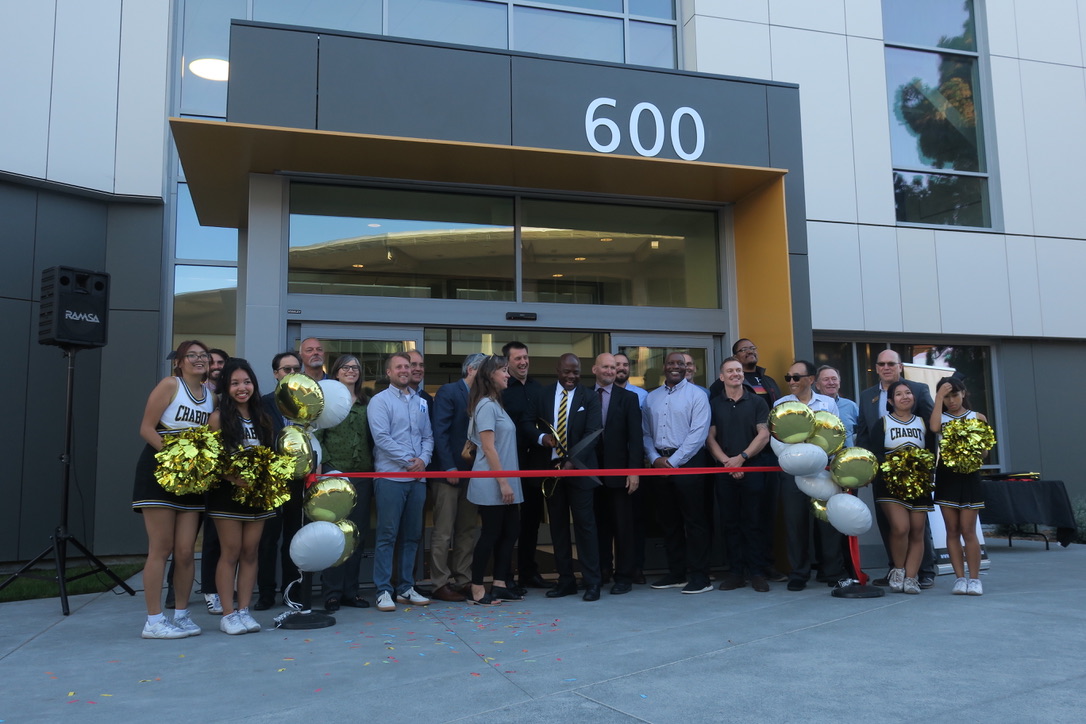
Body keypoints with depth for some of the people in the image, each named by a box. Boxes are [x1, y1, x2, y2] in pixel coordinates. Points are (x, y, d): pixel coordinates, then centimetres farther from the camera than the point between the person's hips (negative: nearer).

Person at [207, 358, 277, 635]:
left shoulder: (262, 417, 11)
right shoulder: (219, 417, -2)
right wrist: (232, 477, -21)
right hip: (228, 493, -4)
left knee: (250, 552, 5)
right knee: (231, 552, -1)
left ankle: (244, 610, 13)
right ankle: (228, 614, 7)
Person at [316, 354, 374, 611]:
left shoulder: (366, 403, 14)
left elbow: (371, 439, 13)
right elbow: (317, 437, -2)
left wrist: (373, 468, 4)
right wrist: (328, 466, -12)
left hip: (362, 475, 4)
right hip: (335, 474, -4)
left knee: (359, 533, 6)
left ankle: (350, 590, 16)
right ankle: (332, 593, 5)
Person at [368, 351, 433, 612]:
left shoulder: (421, 402, 15)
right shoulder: (380, 401, -1)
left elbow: (428, 436, 12)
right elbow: (382, 437, -11)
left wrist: (423, 459, -6)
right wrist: (408, 460, -13)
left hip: (417, 477, 6)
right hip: (391, 476, -5)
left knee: (412, 535, 10)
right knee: (387, 535, -3)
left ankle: (406, 588, 19)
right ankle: (383, 590, 3)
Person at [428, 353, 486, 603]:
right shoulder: (448, 392, -6)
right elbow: (440, 432, -12)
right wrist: (449, 468, -16)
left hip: (472, 472, 7)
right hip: (449, 472, -7)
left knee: (467, 530, 10)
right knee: (443, 532, -1)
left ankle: (462, 580, 17)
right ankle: (441, 584, 6)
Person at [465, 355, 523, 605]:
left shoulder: (496, 404, 15)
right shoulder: (486, 405, -13)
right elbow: (488, 447, -18)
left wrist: (507, 481, 13)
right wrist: (503, 482, -18)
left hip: (504, 483, 9)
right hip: (491, 484, -9)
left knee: (510, 531, 10)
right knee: (490, 534, -2)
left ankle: (500, 585, 18)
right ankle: (477, 590, 8)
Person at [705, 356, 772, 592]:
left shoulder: (757, 402, 6)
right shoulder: (714, 404, 9)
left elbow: (764, 434, -2)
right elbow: (710, 437, 4)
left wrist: (741, 458, -11)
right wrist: (727, 461, -9)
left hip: (752, 469, -1)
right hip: (724, 472, 2)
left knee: (753, 523, -1)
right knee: (731, 523, 5)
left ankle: (757, 572, 6)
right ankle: (735, 572, 10)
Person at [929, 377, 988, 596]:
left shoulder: (977, 417, 6)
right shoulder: (941, 418, 8)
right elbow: (934, 427, -17)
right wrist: (938, 398, -12)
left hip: (969, 476, -2)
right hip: (946, 476, 2)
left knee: (968, 530, -3)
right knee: (952, 530, 3)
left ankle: (974, 579, 4)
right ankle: (960, 578, 8)